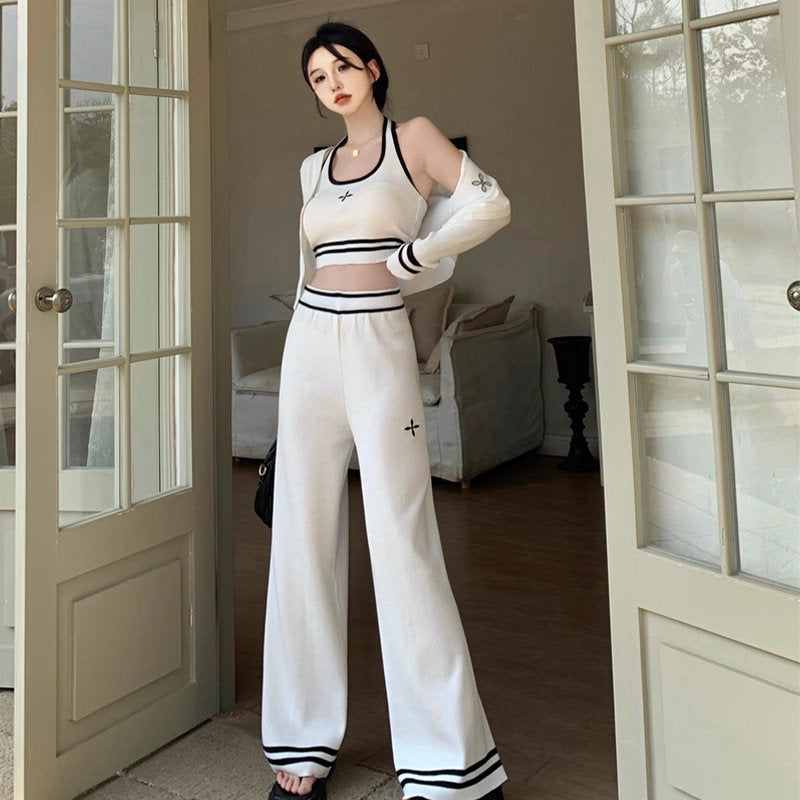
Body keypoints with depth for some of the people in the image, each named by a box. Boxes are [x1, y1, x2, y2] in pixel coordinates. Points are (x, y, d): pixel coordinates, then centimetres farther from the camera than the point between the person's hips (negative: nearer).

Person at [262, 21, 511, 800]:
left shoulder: (414, 137, 3)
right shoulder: (314, 167, 18)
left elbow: (491, 205, -8)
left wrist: (410, 257, -4)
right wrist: (312, 339, 16)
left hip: (379, 348, -5)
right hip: (309, 347, 6)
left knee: (402, 544, -8)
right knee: (302, 541, 3)